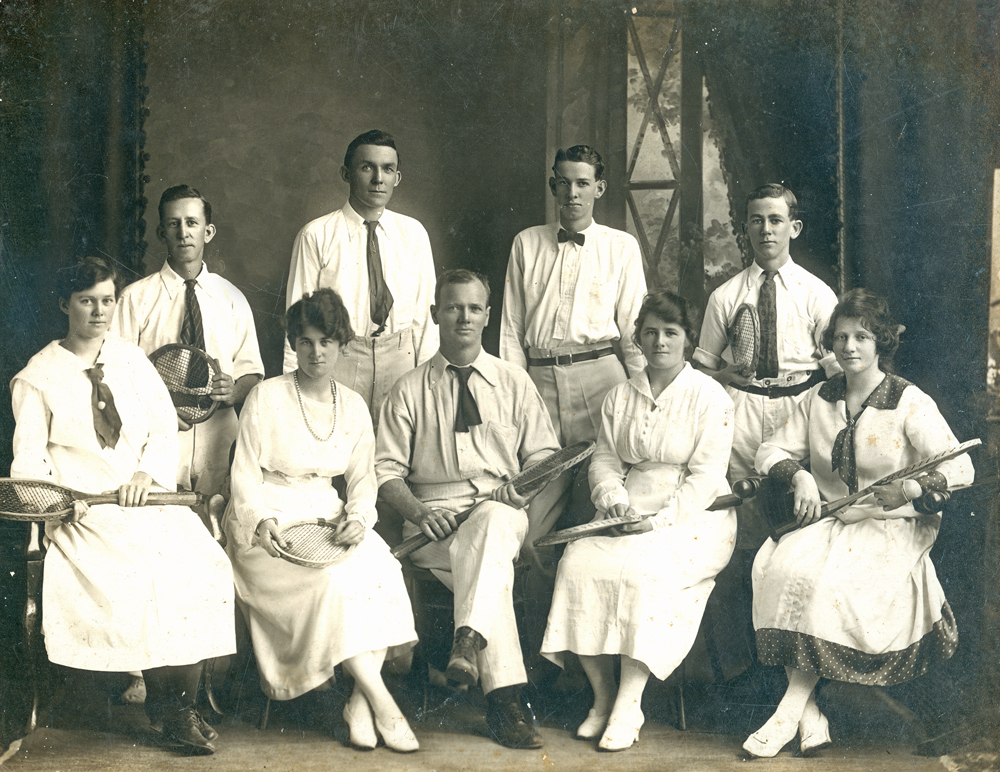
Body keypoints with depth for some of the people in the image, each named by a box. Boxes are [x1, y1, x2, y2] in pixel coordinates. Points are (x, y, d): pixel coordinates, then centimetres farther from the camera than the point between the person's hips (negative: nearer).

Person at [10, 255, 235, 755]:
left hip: (148, 499, 4)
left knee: (204, 564, -22)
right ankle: (162, 701, -13)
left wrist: (147, 473, -8)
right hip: (83, 512, -4)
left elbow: (164, 427, 12)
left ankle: (184, 701, -15)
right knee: (139, 573, -30)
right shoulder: (37, 378, 4)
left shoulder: (133, 361, 16)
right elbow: (28, 461, 1)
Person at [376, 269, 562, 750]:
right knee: (491, 570, -34)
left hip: (501, 512, 1)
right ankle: (505, 699, -39)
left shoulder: (515, 384, 17)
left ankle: (469, 641, -54)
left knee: (492, 524, -39)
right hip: (434, 517, 0)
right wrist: (419, 512, -13)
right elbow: (386, 470, 8)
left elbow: (544, 455, 16)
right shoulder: (408, 392, 13)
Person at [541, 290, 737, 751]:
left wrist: (660, 520, -17)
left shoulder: (710, 397, 2)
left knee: (641, 570, -33)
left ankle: (628, 705, -24)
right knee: (578, 562, -24)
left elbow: (706, 476, -6)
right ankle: (601, 695, -15)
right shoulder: (619, 398, 17)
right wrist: (613, 497, -7)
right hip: (627, 519, 5)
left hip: (691, 519, -4)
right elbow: (605, 459, 16)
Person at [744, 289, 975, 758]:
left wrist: (914, 487, -26)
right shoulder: (819, 399, 10)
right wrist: (799, 477, -8)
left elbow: (961, 468, -9)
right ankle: (811, 719, -25)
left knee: (828, 582, -33)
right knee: (778, 566, -28)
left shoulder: (910, 403, -4)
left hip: (892, 529, -4)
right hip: (828, 521, 4)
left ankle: (788, 713, -21)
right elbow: (771, 452, 13)